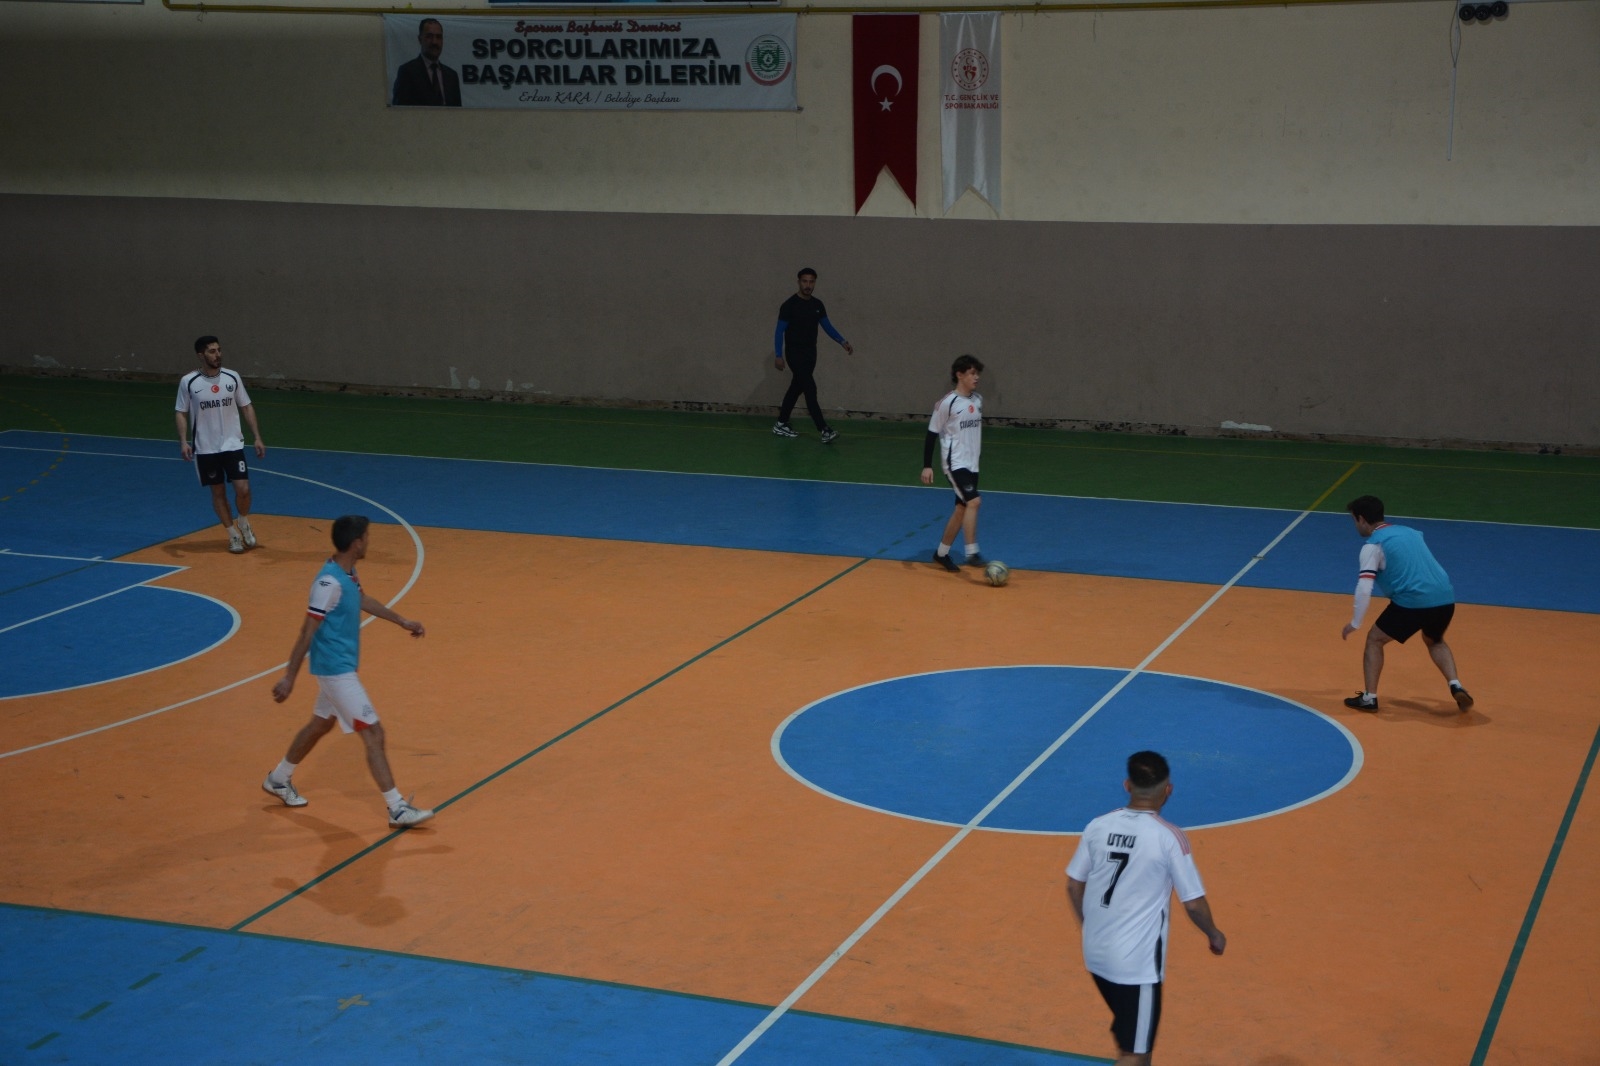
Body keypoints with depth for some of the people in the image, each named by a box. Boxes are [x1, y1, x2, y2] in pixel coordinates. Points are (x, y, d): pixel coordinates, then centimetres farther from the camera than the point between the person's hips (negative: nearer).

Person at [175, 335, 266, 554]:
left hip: (233, 445, 1)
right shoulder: (188, 382, -7)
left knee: (243, 489, -8)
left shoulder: (232, 378, -2)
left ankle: (244, 522, 20)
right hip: (206, 448, -1)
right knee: (218, 492, 7)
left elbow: (246, 408, 6)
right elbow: (182, 413, 0)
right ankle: (233, 534, 21)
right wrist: (183, 441, -13)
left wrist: (258, 437, 1)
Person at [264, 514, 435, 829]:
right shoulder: (329, 583, -25)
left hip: (341, 666, 10)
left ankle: (279, 779, 44)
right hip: (335, 669, -10)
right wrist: (289, 677, -20)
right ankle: (397, 809, -6)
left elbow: (362, 600, 25)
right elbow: (307, 632, -23)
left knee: (321, 724, 26)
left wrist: (402, 621, 32)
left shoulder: (347, 573, 3)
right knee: (373, 733, -9)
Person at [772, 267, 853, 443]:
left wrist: (842, 342, -2)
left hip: (810, 354, 7)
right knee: (810, 390, -13)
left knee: (796, 388, 13)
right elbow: (780, 331, -14)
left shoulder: (817, 305, 6)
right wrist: (778, 355, -21)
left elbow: (827, 326, 11)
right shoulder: (790, 305, -14)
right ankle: (824, 430, -18)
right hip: (795, 354, -7)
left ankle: (781, 424, 25)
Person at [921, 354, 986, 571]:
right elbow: (932, 433, -9)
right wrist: (927, 466, -12)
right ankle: (972, 553, -18)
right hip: (955, 463, -8)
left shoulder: (978, 400, 7)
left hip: (972, 464, 8)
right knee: (973, 501, -21)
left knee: (962, 509, 10)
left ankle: (942, 553, 23)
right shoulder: (948, 403, -13)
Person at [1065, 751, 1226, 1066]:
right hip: (1137, 962, -6)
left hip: (1096, 955, 6)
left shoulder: (1098, 826, -2)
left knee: (1131, 1034, 28)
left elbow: (1074, 886, 6)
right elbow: (1193, 903, -9)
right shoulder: (1169, 837, -15)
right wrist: (1214, 935, 11)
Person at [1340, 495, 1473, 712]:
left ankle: (1369, 698, 9)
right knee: (1435, 641, 33)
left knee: (1374, 640, 14)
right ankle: (1456, 685, 14)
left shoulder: (1373, 545, 0)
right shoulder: (1408, 531, 21)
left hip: (1412, 602, -6)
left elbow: (1364, 589, -9)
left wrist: (1355, 624, -1)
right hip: (1445, 598, 6)